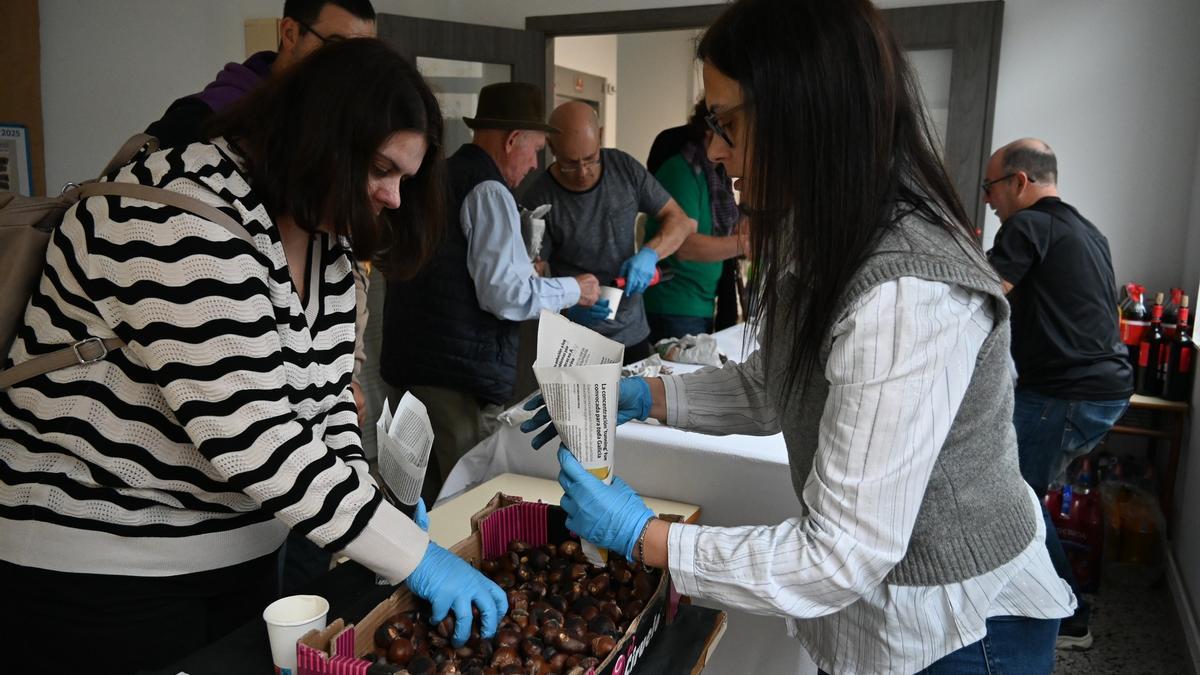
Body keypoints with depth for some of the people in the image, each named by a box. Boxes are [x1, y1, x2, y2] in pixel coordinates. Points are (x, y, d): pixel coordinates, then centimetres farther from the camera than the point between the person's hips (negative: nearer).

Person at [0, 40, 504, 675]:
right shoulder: (180, 215, -26)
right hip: (100, 563, -7)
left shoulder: (325, 237, 1)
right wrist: (414, 555, -28)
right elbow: (247, 433, -32)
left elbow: (324, 394, 4)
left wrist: (365, 512, -10)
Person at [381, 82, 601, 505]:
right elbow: (505, 294, -19)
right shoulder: (489, 191, -12)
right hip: (461, 375, -9)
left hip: (406, 364, 9)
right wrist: (573, 290, -4)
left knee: (424, 499, 18)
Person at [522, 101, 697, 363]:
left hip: (634, 333, 4)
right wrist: (569, 304, -31)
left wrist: (650, 253, -18)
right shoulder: (539, 201, -14)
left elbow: (680, 221, 1)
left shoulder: (623, 167, -4)